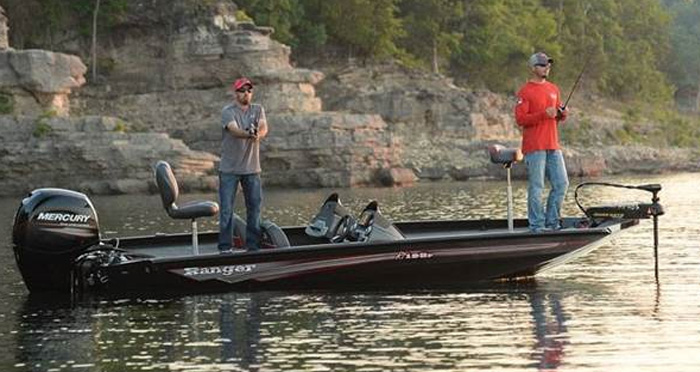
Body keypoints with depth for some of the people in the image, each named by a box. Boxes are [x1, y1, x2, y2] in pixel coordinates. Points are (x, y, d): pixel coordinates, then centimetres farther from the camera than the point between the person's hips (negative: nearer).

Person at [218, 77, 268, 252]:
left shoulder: (258, 110, 7)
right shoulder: (228, 111, -6)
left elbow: (263, 128, -13)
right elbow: (234, 130, -26)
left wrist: (258, 134, -37)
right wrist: (248, 134, -47)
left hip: (252, 168, 4)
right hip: (229, 169, -4)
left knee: (254, 208, 7)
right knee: (226, 209, -2)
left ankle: (253, 246, 16)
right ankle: (225, 247, 3)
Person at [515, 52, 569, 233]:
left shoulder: (553, 89, 17)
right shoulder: (525, 92, -5)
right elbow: (520, 119, -12)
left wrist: (562, 114, 0)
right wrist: (544, 114, -20)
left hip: (553, 146, 7)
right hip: (534, 147, -7)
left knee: (561, 183, 5)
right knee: (536, 186, -5)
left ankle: (552, 221, 14)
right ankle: (537, 225, -1)